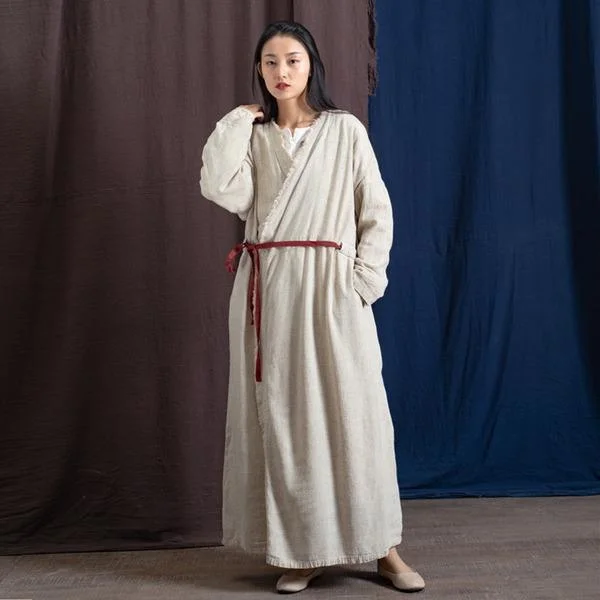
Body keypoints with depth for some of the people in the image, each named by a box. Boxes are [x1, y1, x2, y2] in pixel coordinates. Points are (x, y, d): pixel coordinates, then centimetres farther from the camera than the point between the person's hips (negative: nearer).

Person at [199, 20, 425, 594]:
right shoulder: (251, 135, 13)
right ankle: (300, 551, 14)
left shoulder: (345, 129, 6)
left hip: (330, 288, -2)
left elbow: (377, 211, 4)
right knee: (280, 415, 3)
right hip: (266, 291, 3)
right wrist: (236, 123, 0)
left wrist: (364, 278, -6)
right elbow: (224, 192, -6)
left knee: (350, 411, -1)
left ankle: (382, 548, 11)